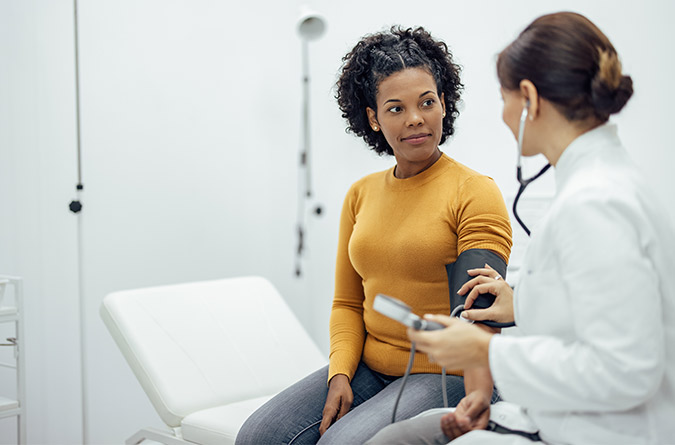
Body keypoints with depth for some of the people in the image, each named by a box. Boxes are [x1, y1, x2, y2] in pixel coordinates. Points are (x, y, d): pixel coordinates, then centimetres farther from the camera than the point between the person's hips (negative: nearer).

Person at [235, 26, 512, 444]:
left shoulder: (475, 192, -7)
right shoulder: (361, 195, 11)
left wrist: (478, 397, -30)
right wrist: (340, 375, -3)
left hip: (446, 377, -5)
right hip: (368, 369, 5)